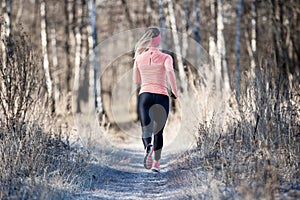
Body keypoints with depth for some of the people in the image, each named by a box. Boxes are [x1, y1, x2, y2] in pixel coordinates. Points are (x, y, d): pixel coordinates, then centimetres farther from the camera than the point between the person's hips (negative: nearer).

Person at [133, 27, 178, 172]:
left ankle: (148, 147, -38)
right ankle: (156, 163, 8)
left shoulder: (139, 58, 9)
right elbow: (170, 71, -19)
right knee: (158, 132, 12)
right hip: (162, 96, -1)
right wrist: (175, 91, -11)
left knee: (145, 128, -6)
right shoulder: (165, 57, 1)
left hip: (145, 95, 1)